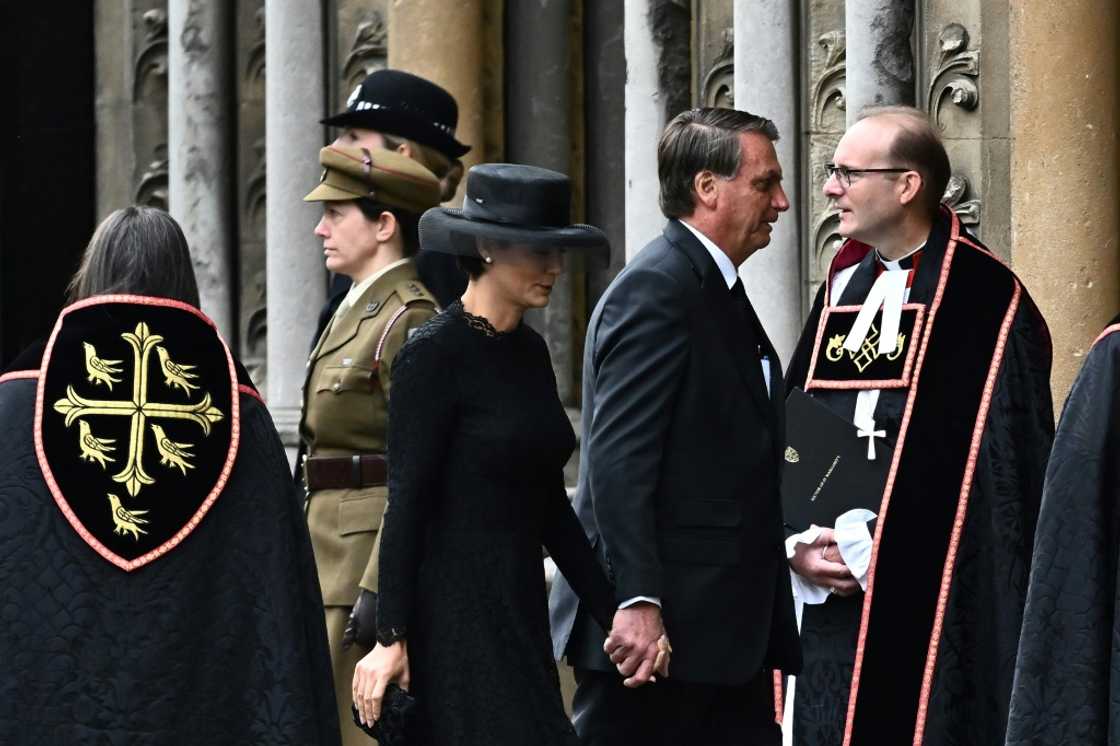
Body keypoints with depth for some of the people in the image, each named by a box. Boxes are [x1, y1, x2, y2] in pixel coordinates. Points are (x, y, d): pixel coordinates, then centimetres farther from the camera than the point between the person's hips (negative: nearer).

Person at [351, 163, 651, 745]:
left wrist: (613, 613, 14)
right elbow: (407, 503, -14)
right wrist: (392, 637, -17)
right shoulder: (434, 354, -11)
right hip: (457, 615, -8)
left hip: (520, 608, 8)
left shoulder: (529, 352, 13)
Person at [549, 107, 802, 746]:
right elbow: (618, 459, -20)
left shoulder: (719, 292, 19)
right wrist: (637, 603, -26)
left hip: (727, 627, 10)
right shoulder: (655, 291, -13)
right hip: (658, 622, -10)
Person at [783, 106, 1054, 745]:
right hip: (829, 598, 6)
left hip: (929, 613, -6)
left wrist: (866, 554, -13)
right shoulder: (844, 290, 13)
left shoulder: (986, 304, -8)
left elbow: (1004, 473, -12)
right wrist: (798, 545, -2)